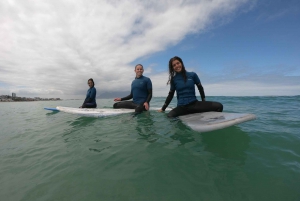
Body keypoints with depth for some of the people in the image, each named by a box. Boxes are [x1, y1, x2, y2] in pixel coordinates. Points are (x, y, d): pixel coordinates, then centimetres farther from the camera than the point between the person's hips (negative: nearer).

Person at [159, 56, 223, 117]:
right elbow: (170, 95, 13)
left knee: (219, 106, -22)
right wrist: (163, 109, 13)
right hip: (181, 107, 0)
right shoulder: (174, 79, 5)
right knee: (169, 117, -32)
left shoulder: (192, 75, 5)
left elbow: (200, 88, 15)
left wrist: (204, 103, 11)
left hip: (194, 103, 1)